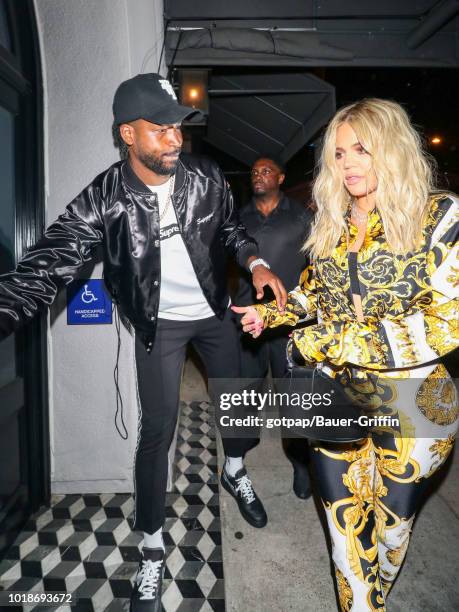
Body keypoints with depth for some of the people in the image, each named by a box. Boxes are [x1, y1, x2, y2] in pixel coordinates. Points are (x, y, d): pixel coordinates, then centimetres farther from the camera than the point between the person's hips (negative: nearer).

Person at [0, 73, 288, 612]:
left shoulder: (206, 177, -13)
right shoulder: (104, 198, -22)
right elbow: (47, 265, -29)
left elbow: (232, 230, 3)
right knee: (157, 431, -1)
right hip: (161, 323, -3)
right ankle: (152, 550, 22)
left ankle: (236, 474, 51)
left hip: (214, 310, 3)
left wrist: (256, 263, -17)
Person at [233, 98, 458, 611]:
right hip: (335, 394, 3)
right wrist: (270, 312, 3)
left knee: (393, 516, 19)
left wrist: (333, 340, -22)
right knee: (345, 520, 11)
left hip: (412, 403, -2)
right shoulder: (330, 223, 3)